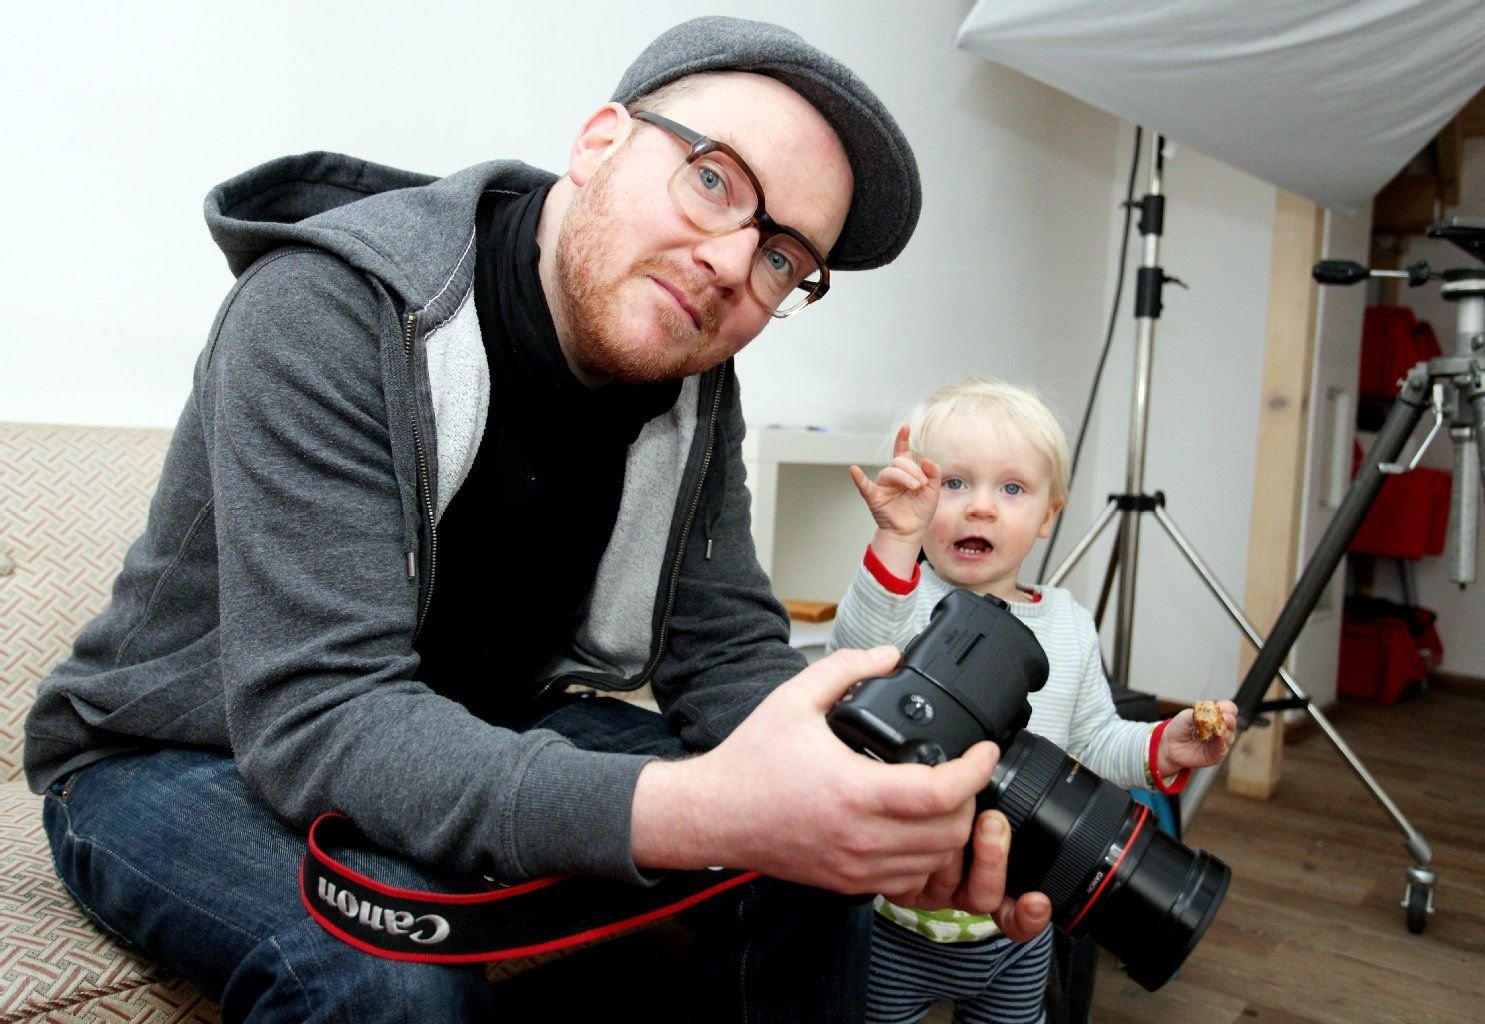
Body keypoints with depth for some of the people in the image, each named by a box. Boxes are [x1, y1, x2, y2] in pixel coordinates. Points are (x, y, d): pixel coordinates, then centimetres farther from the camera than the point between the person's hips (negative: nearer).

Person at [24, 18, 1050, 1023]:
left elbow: (726, 649, -8)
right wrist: (697, 809, -48)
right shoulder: (330, 307, -27)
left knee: (808, 863, -13)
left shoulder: (691, 390, -7)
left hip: (483, 736, 5)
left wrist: (890, 796, -29)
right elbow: (315, 718, -35)